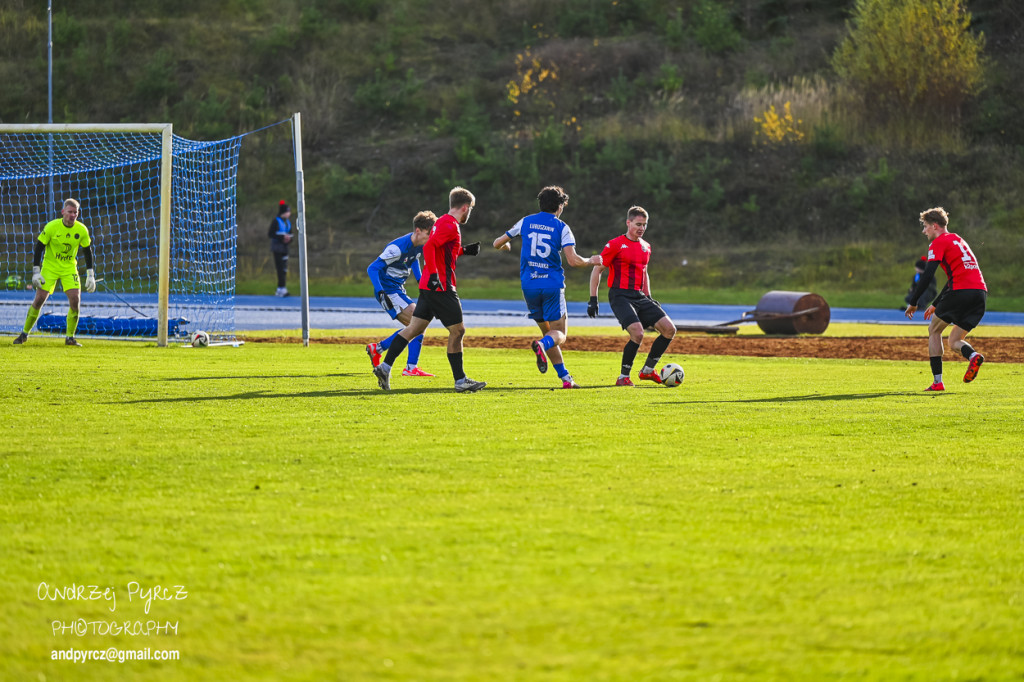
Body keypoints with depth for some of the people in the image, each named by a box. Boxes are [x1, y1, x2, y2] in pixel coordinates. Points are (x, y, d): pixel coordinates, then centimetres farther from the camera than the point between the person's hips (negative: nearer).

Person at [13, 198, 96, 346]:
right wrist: (36, 272, -13)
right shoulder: (52, 227, -15)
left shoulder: (82, 230, -8)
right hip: (50, 266, -2)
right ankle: (24, 333, 11)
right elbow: (38, 248, -9)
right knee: (39, 300, -7)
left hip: (69, 268, 2)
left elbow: (88, 252, 5)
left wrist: (90, 276, 2)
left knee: (75, 300, -15)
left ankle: (70, 338, -2)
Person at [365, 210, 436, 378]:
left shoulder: (420, 245, 2)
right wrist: (381, 292, -33)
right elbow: (372, 269, -24)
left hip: (399, 291, 9)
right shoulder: (397, 248, -25)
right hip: (388, 291, -9)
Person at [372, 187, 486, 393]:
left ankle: (385, 367, 1)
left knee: (414, 328, 8)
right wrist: (433, 274, -30)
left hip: (429, 286, 10)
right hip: (441, 287, -10)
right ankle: (460, 381, 3)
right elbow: (428, 246, -25)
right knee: (457, 330, -1)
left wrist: (464, 250, 28)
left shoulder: (442, 222, 18)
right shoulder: (450, 226, -13)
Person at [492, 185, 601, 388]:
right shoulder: (561, 228, -2)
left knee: (548, 331, 15)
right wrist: (591, 261, 8)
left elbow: (498, 243, 16)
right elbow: (573, 260, -11)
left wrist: (507, 247, 39)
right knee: (559, 334, 2)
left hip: (529, 286, 4)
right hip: (553, 285, -3)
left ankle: (565, 377, 8)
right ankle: (542, 345, -34)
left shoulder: (525, 222, 7)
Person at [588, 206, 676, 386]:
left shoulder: (646, 247, 15)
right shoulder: (616, 245, -6)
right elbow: (597, 270, -3)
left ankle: (648, 370, 9)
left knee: (669, 329, -4)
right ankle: (623, 377, -9)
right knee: (637, 333, -25)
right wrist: (593, 300, -7)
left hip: (639, 296, 7)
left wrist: (649, 298, 23)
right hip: (620, 296, -7)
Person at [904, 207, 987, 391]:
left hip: (961, 292, -7)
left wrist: (913, 303, 0)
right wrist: (935, 304, 36)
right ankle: (973, 355, -21)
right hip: (980, 291, 7)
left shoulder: (938, 243, 2)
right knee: (954, 341, 15)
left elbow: (927, 276, -7)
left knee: (934, 330, 14)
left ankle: (937, 381, 5)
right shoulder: (957, 239, 28)